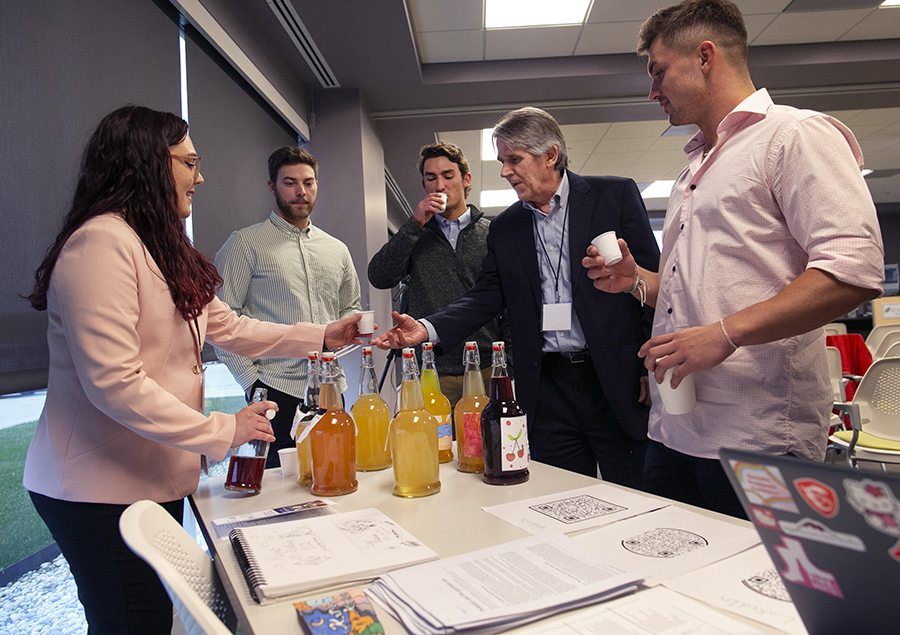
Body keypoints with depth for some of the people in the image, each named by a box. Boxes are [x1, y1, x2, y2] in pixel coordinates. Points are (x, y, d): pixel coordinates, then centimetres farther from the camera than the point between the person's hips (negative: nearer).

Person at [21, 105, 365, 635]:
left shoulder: (165, 250, 16)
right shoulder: (101, 243, -18)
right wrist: (223, 431, -20)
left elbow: (228, 326, 14)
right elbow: (114, 383, -25)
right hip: (102, 491, -9)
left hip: (157, 479, 9)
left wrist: (322, 337, 9)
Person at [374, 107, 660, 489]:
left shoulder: (615, 195, 1)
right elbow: (486, 297, 7)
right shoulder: (504, 228, 11)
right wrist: (428, 328, -10)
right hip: (547, 389, 3)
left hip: (619, 382, -2)